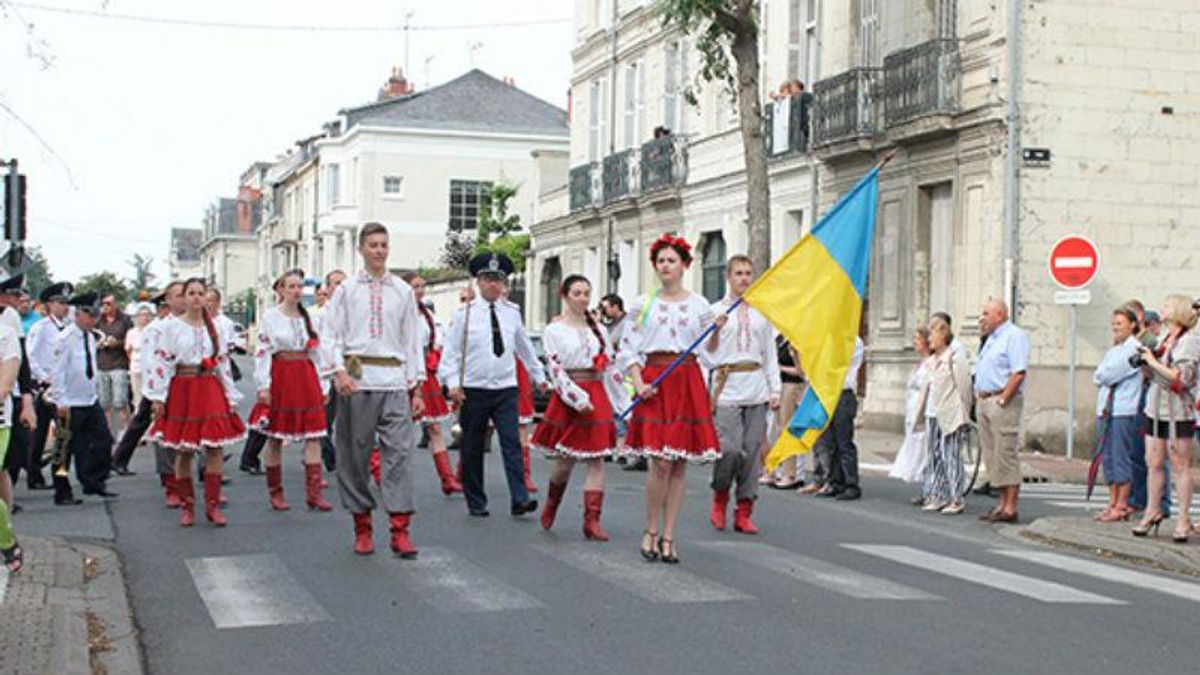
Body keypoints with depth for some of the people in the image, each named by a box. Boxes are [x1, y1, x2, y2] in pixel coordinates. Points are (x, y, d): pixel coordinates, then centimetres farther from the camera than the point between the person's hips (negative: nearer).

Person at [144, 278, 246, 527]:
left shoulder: (213, 327, 11)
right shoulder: (170, 326, 1)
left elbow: (223, 362, 13)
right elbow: (160, 361, -2)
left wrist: (231, 396, 9)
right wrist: (157, 396, -8)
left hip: (210, 389, 2)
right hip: (181, 389, -2)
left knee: (214, 446, -6)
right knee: (183, 449, 2)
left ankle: (212, 505, 0)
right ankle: (187, 506, 13)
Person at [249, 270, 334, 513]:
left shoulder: (309, 317, 11)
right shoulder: (270, 317, -2)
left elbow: (317, 351, 13)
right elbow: (262, 351, -5)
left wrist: (322, 383, 10)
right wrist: (263, 385, -11)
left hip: (306, 377, 4)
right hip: (280, 376, -4)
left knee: (313, 434, -4)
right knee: (275, 436, 3)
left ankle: (314, 492, -4)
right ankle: (275, 492, 14)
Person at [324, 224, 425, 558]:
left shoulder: (403, 291, 12)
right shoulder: (347, 289, 8)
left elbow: (412, 339, 13)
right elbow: (332, 334, 4)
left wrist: (416, 386, 8)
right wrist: (340, 371, -11)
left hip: (394, 380, 1)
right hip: (357, 379, -1)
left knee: (399, 451, -8)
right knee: (355, 454, 4)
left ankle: (400, 530, -7)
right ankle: (362, 528, 15)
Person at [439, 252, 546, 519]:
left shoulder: (512, 313, 8)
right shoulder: (465, 314, -2)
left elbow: (525, 348, 20)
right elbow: (452, 350, -2)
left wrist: (539, 377, 25)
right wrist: (453, 383, -12)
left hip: (506, 389, 2)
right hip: (473, 390, -2)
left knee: (512, 443, -8)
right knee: (472, 448, 6)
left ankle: (520, 499, -12)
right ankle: (476, 503, 16)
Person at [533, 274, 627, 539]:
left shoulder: (598, 329, 12)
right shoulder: (554, 330, 0)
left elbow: (611, 367, 13)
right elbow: (556, 370, -9)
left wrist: (625, 402, 9)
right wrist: (578, 399, -18)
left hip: (596, 396, 4)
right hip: (568, 397, -3)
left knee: (596, 459, -3)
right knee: (565, 460, 1)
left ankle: (592, 520, -3)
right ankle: (551, 504, 29)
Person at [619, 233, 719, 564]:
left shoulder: (699, 305, 9)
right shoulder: (643, 304, 7)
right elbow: (627, 349, 4)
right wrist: (639, 383, -7)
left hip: (688, 382, 2)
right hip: (654, 381, -2)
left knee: (680, 462, 1)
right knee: (661, 461, -12)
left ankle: (668, 536, 9)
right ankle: (651, 530, 6)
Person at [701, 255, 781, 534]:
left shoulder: (761, 312, 15)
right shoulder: (715, 311, 5)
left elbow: (770, 354, 17)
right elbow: (706, 356, 3)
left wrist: (775, 390, 11)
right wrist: (716, 331, -14)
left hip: (756, 389, 4)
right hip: (727, 388, -4)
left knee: (753, 451, 1)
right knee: (730, 449, -13)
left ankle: (744, 513, 8)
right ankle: (719, 500, 13)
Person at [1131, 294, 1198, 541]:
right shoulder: (1164, 340, 14)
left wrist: (1154, 362, -14)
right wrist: (1143, 362, 2)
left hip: (1178, 412, -7)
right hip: (1155, 410, 7)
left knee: (1180, 466, -3)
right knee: (1153, 463, 7)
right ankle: (1152, 511, 17)